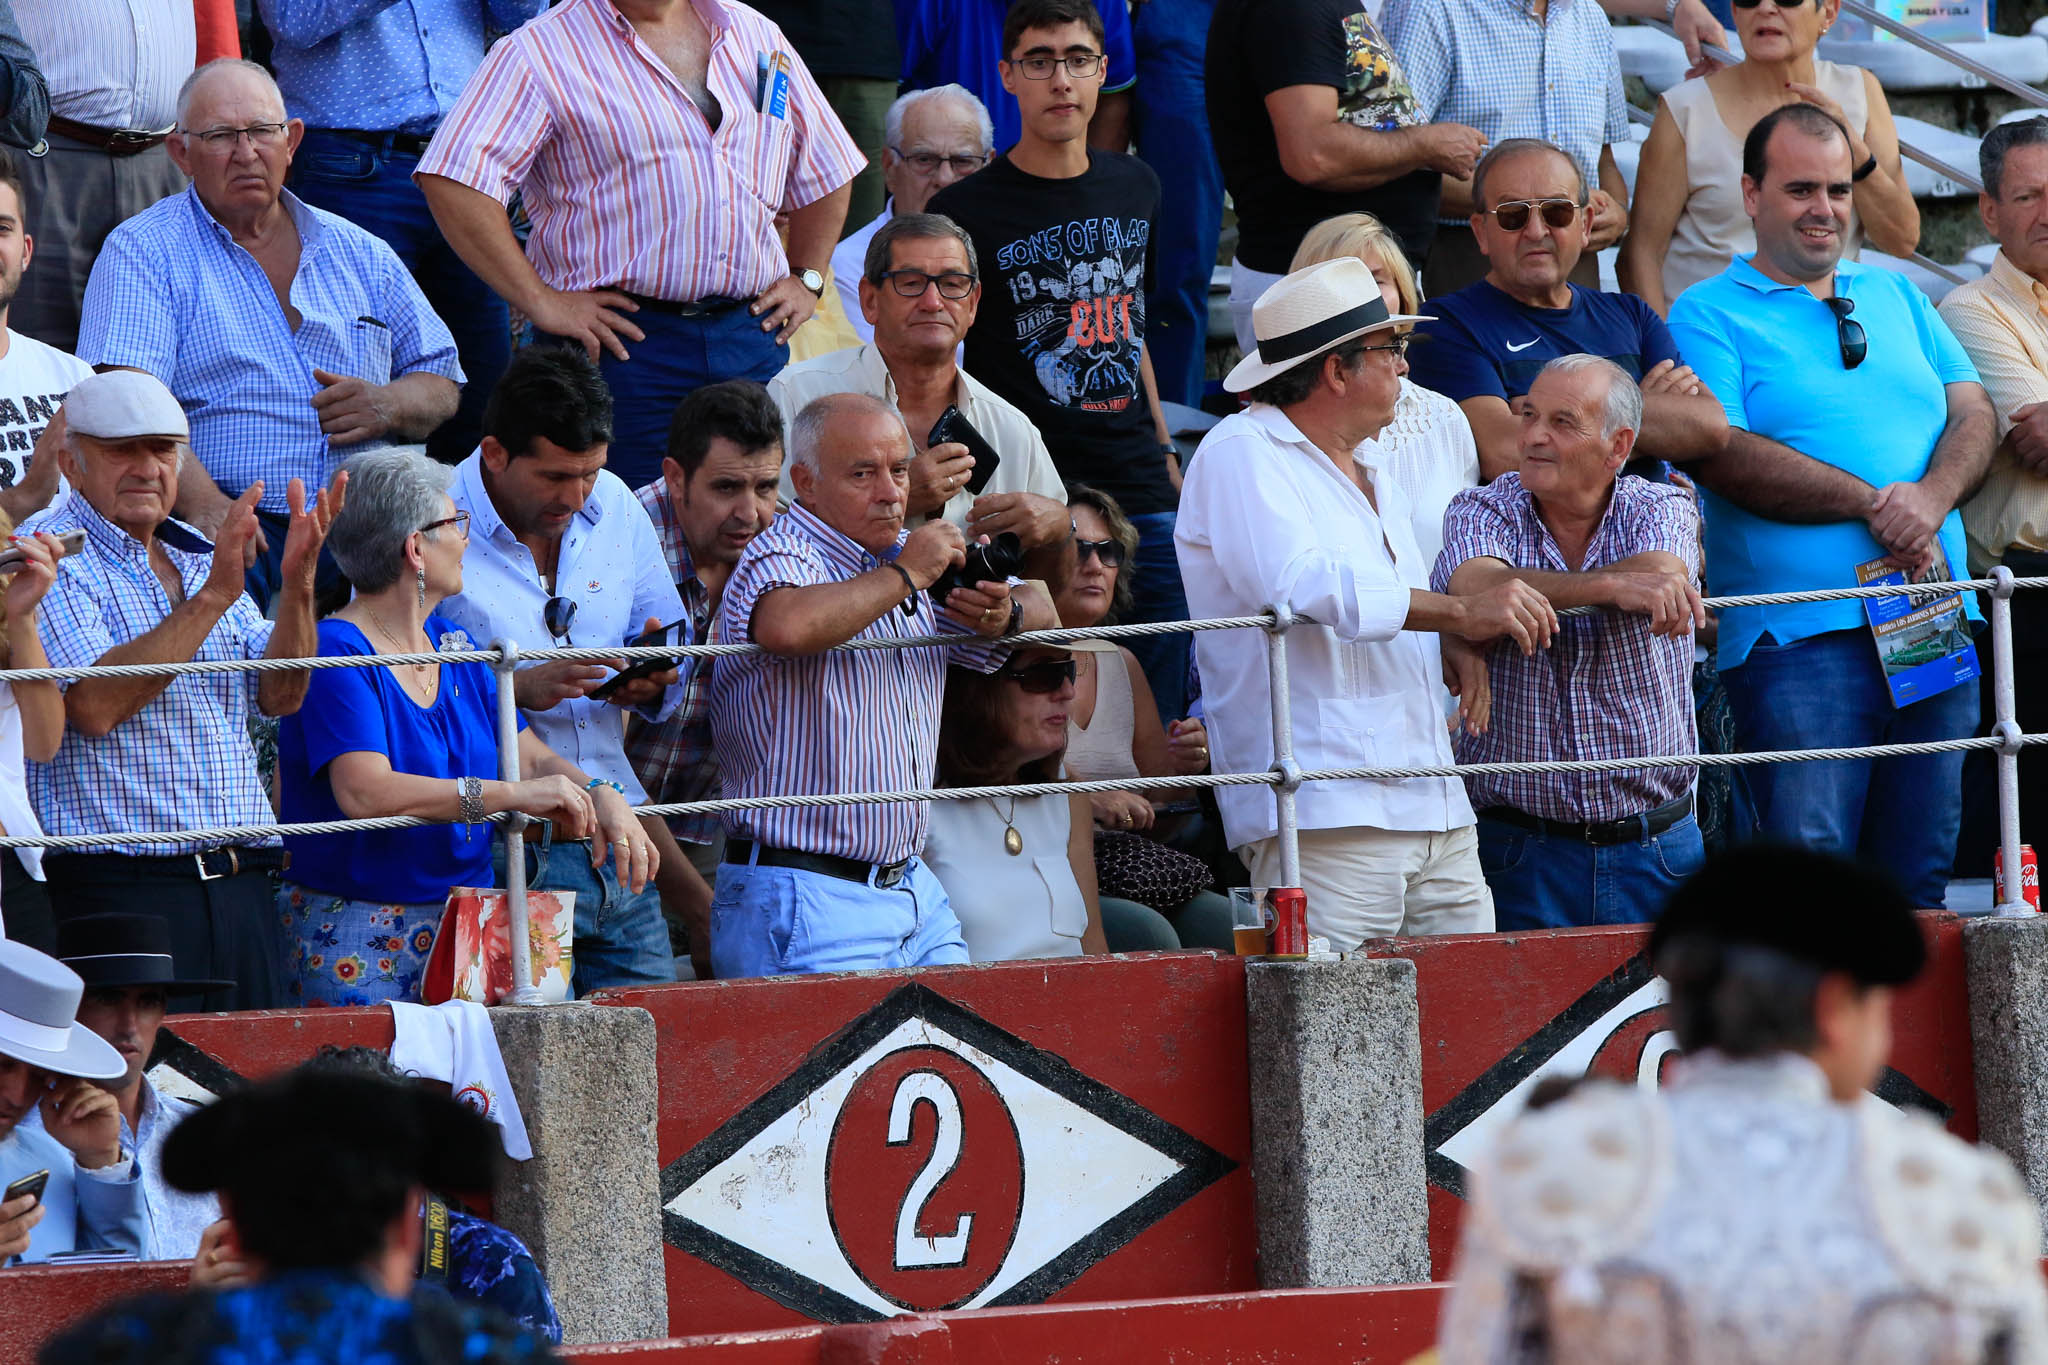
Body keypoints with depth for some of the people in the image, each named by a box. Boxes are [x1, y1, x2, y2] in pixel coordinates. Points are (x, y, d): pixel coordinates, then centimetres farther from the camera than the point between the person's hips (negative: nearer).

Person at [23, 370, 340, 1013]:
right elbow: (94, 705, -18)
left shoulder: (198, 556, 18)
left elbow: (279, 696, 10)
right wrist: (212, 597, -19)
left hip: (240, 882, 7)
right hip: (119, 883, -7)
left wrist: (296, 584, -7)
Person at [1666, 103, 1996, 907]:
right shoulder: (1708, 317, 4)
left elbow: (1975, 416, 13)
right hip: (1802, 626, -5)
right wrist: (1875, 504, -14)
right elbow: (1728, 455, -9)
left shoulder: (1895, 298, 22)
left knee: (1921, 872, 5)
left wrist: (1930, 499, -10)